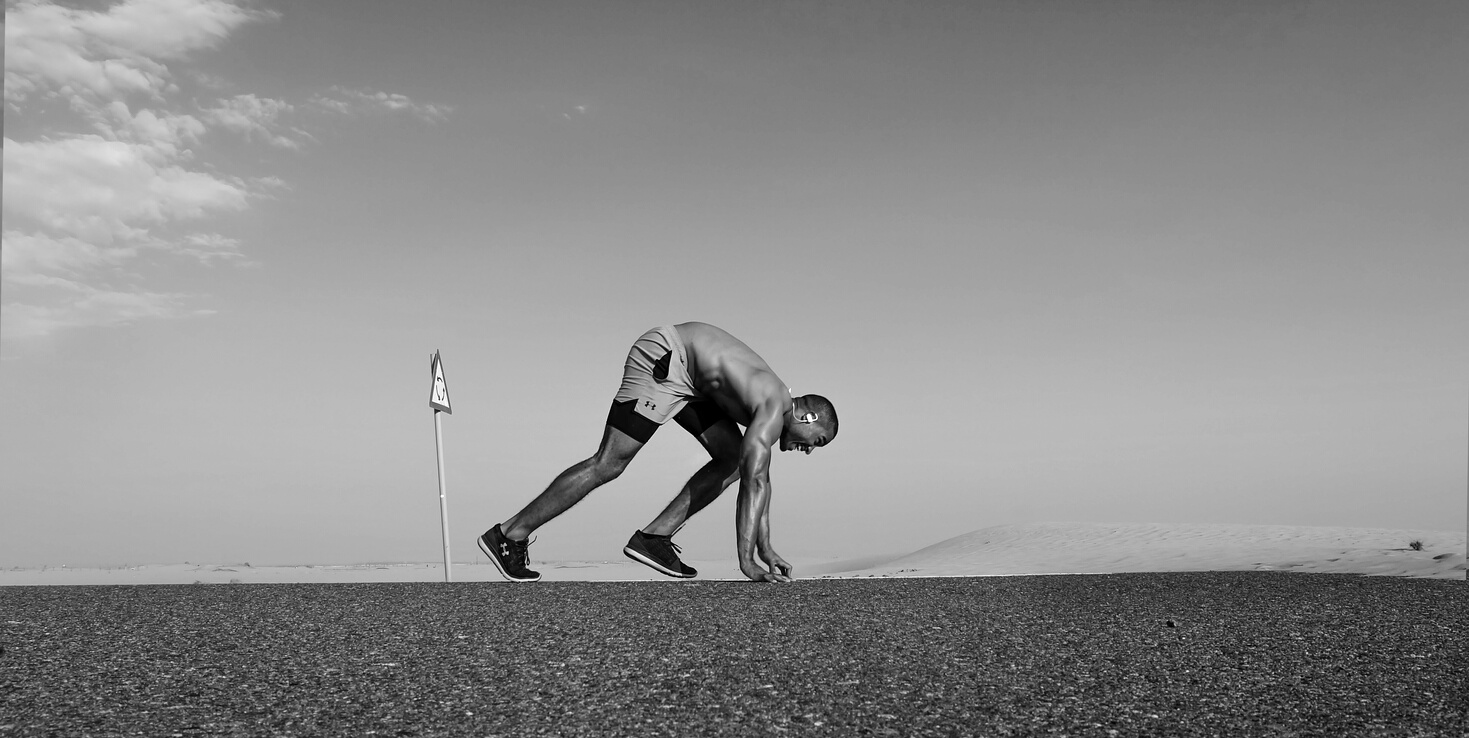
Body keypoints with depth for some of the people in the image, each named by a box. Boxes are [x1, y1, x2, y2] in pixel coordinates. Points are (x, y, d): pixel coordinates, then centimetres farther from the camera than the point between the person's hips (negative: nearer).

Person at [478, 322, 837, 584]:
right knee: (608, 464, -12)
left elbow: (760, 480, 19)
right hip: (663, 359, -10)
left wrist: (766, 549, 19)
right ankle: (508, 535, -7)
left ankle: (655, 536, 2)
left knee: (733, 459, 6)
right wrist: (747, 562, -24)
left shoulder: (767, 408, 12)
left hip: (685, 374, 10)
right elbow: (753, 483, -24)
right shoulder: (774, 408, -16)